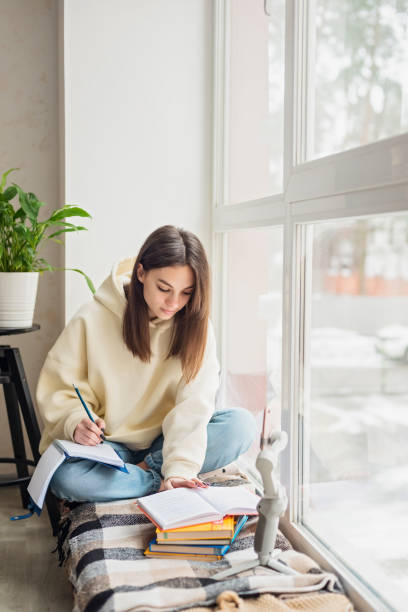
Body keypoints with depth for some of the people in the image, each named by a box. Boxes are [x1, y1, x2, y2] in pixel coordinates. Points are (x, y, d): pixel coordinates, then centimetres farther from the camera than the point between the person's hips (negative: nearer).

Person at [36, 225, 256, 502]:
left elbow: (193, 404, -16)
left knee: (241, 424, -22)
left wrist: (180, 468, -29)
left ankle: (143, 470, -17)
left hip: (165, 440, 2)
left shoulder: (195, 326, -7)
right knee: (65, 477, -34)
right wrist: (76, 423, -27)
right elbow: (59, 388, -5)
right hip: (108, 444, -2)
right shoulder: (93, 319, -12)